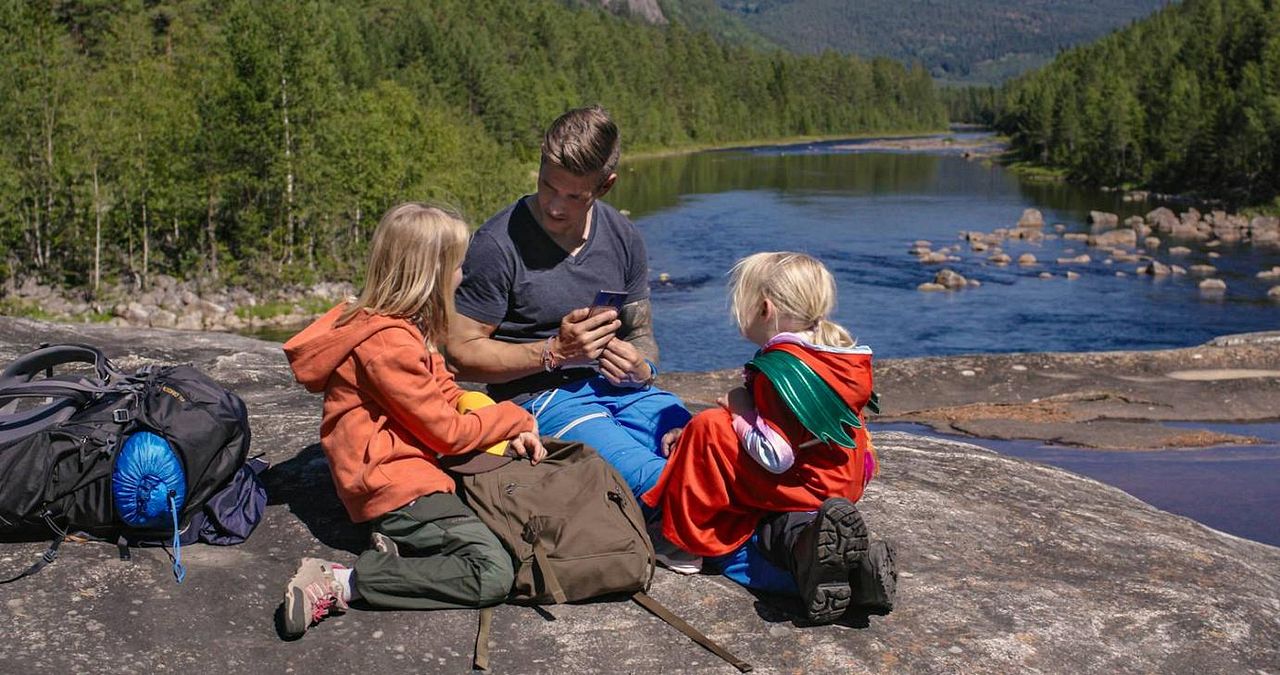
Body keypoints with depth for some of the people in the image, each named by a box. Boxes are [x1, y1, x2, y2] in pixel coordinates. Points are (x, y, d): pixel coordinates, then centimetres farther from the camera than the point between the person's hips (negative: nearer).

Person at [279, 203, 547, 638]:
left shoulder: (406, 326, 12)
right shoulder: (390, 343, -20)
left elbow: (449, 397, 16)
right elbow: (447, 433, -14)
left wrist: (509, 434, 1)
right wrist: (515, 418, 1)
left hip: (410, 465, 11)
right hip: (393, 483, -11)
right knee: (493, 574, -22)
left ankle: (402, 545, -1)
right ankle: (341, 584, -19)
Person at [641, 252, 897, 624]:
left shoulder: (779, 369, -22)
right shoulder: (839, 354, 6)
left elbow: (776, 457, -26)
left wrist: (741, 411, -13)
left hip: (802, 486, -9)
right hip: (843, 481, 9)